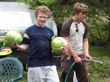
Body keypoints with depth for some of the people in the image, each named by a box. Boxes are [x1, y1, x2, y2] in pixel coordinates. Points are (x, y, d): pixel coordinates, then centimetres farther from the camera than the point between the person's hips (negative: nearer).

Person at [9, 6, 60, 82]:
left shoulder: (50, 31, 13)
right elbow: (25, 47, 1)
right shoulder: (29, 30, 2)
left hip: (50, 64, 3)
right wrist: (17, 46, -19)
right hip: (35, 65, -3)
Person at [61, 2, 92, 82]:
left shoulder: (85, 26, 8)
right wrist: (75, 56, -13)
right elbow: (66, 42, -11)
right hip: (68, 56, -4)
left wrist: (86, 53, -5)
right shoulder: (67, 25, -8)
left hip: (81, 56, 4)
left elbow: (85, 41, 12)